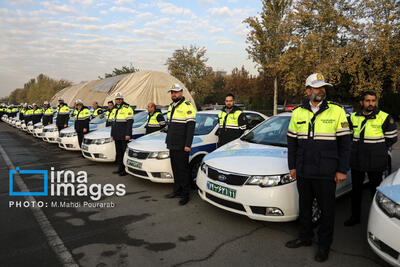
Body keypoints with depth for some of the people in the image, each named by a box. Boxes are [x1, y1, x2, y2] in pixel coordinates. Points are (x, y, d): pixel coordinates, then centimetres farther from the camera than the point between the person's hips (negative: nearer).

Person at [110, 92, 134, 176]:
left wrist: (128, 134, -18)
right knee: (118, 152, 12)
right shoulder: (114, 109, 18)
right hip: (117, 136, 8)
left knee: (125, 152, -6)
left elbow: (130, 122, -13)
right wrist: (112, 134, 19)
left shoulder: (127, 108, -7)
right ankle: (120, 168, 21)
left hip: (124, 135, -8)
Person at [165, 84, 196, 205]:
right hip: (172, 145, 8)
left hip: (181, 146, -8)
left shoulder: (187, 106, -9)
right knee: (175, 169, 14)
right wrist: (168, 140, 22)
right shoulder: (171, 107, 18)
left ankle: (185, 194, 5)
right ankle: (177, 191, 24)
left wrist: (188, 145, -20)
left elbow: (191, 126, -15)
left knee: (183, 169, -3)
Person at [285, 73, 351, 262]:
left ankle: (324, 245, 27)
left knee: (327, 209, 9)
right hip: (303, 172, 3)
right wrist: (292, 166, 6)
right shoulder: (298, 113, 5)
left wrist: (342, 170, -6)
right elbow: (292, 142, 9)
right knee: (304, 206, 16)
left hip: (326, 173, -3)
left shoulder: (337, 111, -3)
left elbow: (345, 142, -2)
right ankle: (305, 237, 35)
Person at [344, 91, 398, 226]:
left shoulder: (385, 118, -5)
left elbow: (392, 138, 2)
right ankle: (355, 217, 27)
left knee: (375, 190, 7)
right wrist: (357, 148, 10)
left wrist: (378, 151, 3)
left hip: (375, 163, -3)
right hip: (356, 161, 4)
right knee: (356, 190, 13)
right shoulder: (353, 117, 5)